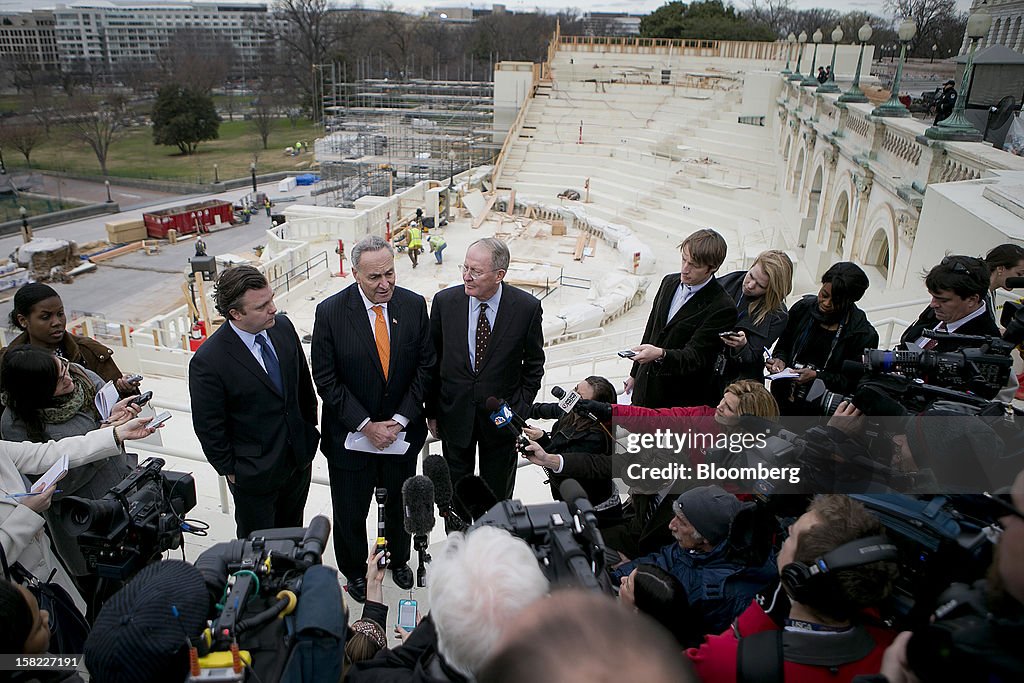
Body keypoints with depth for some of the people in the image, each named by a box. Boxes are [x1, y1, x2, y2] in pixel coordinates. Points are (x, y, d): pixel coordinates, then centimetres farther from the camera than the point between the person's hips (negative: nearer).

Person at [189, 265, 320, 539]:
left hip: (299, 457, 5)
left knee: (292, 531, 25)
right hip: (254, 473, -5)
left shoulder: (283, 327, -9)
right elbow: (209, 427, -15)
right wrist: (229, 470, -7)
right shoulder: (208, 361, -25)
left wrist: (310, 429, 10)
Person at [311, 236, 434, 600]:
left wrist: (401, 420, -12)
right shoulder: (330, 312, -17)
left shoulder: (414, 305, -10)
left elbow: (425, 367, -5)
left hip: (402, 430, 2)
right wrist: (366, 425, -17)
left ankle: (399, 559, 51)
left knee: (400, 504, 23)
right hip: (350, 434, -2)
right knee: (350, 512, 16)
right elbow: (326, 379, -14)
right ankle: (354, 571, 45)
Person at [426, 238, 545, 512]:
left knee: (498, 495, 16)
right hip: (455, 414, 1)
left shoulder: (527, 307, -14)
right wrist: (432, 410, 2)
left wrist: (520, 409, -4)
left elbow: (534, 364, -1)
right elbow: (432, 360, 0)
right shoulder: (445, 301, -10)